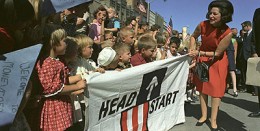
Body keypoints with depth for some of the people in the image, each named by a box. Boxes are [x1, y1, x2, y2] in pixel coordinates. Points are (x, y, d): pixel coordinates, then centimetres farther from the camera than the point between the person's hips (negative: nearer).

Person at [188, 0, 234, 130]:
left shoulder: (227, 33, -26)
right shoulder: (203, 25, -18)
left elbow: (217, 53, -20)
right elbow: (193, 36, 4)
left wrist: (199, 53, -23)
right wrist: (192, 49, -10)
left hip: (218, 61, -3)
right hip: (203, 59, 3)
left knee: (216, 89, -2)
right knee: (202, 87, 5)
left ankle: (213, 120, 10)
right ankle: (204, 115, 18)